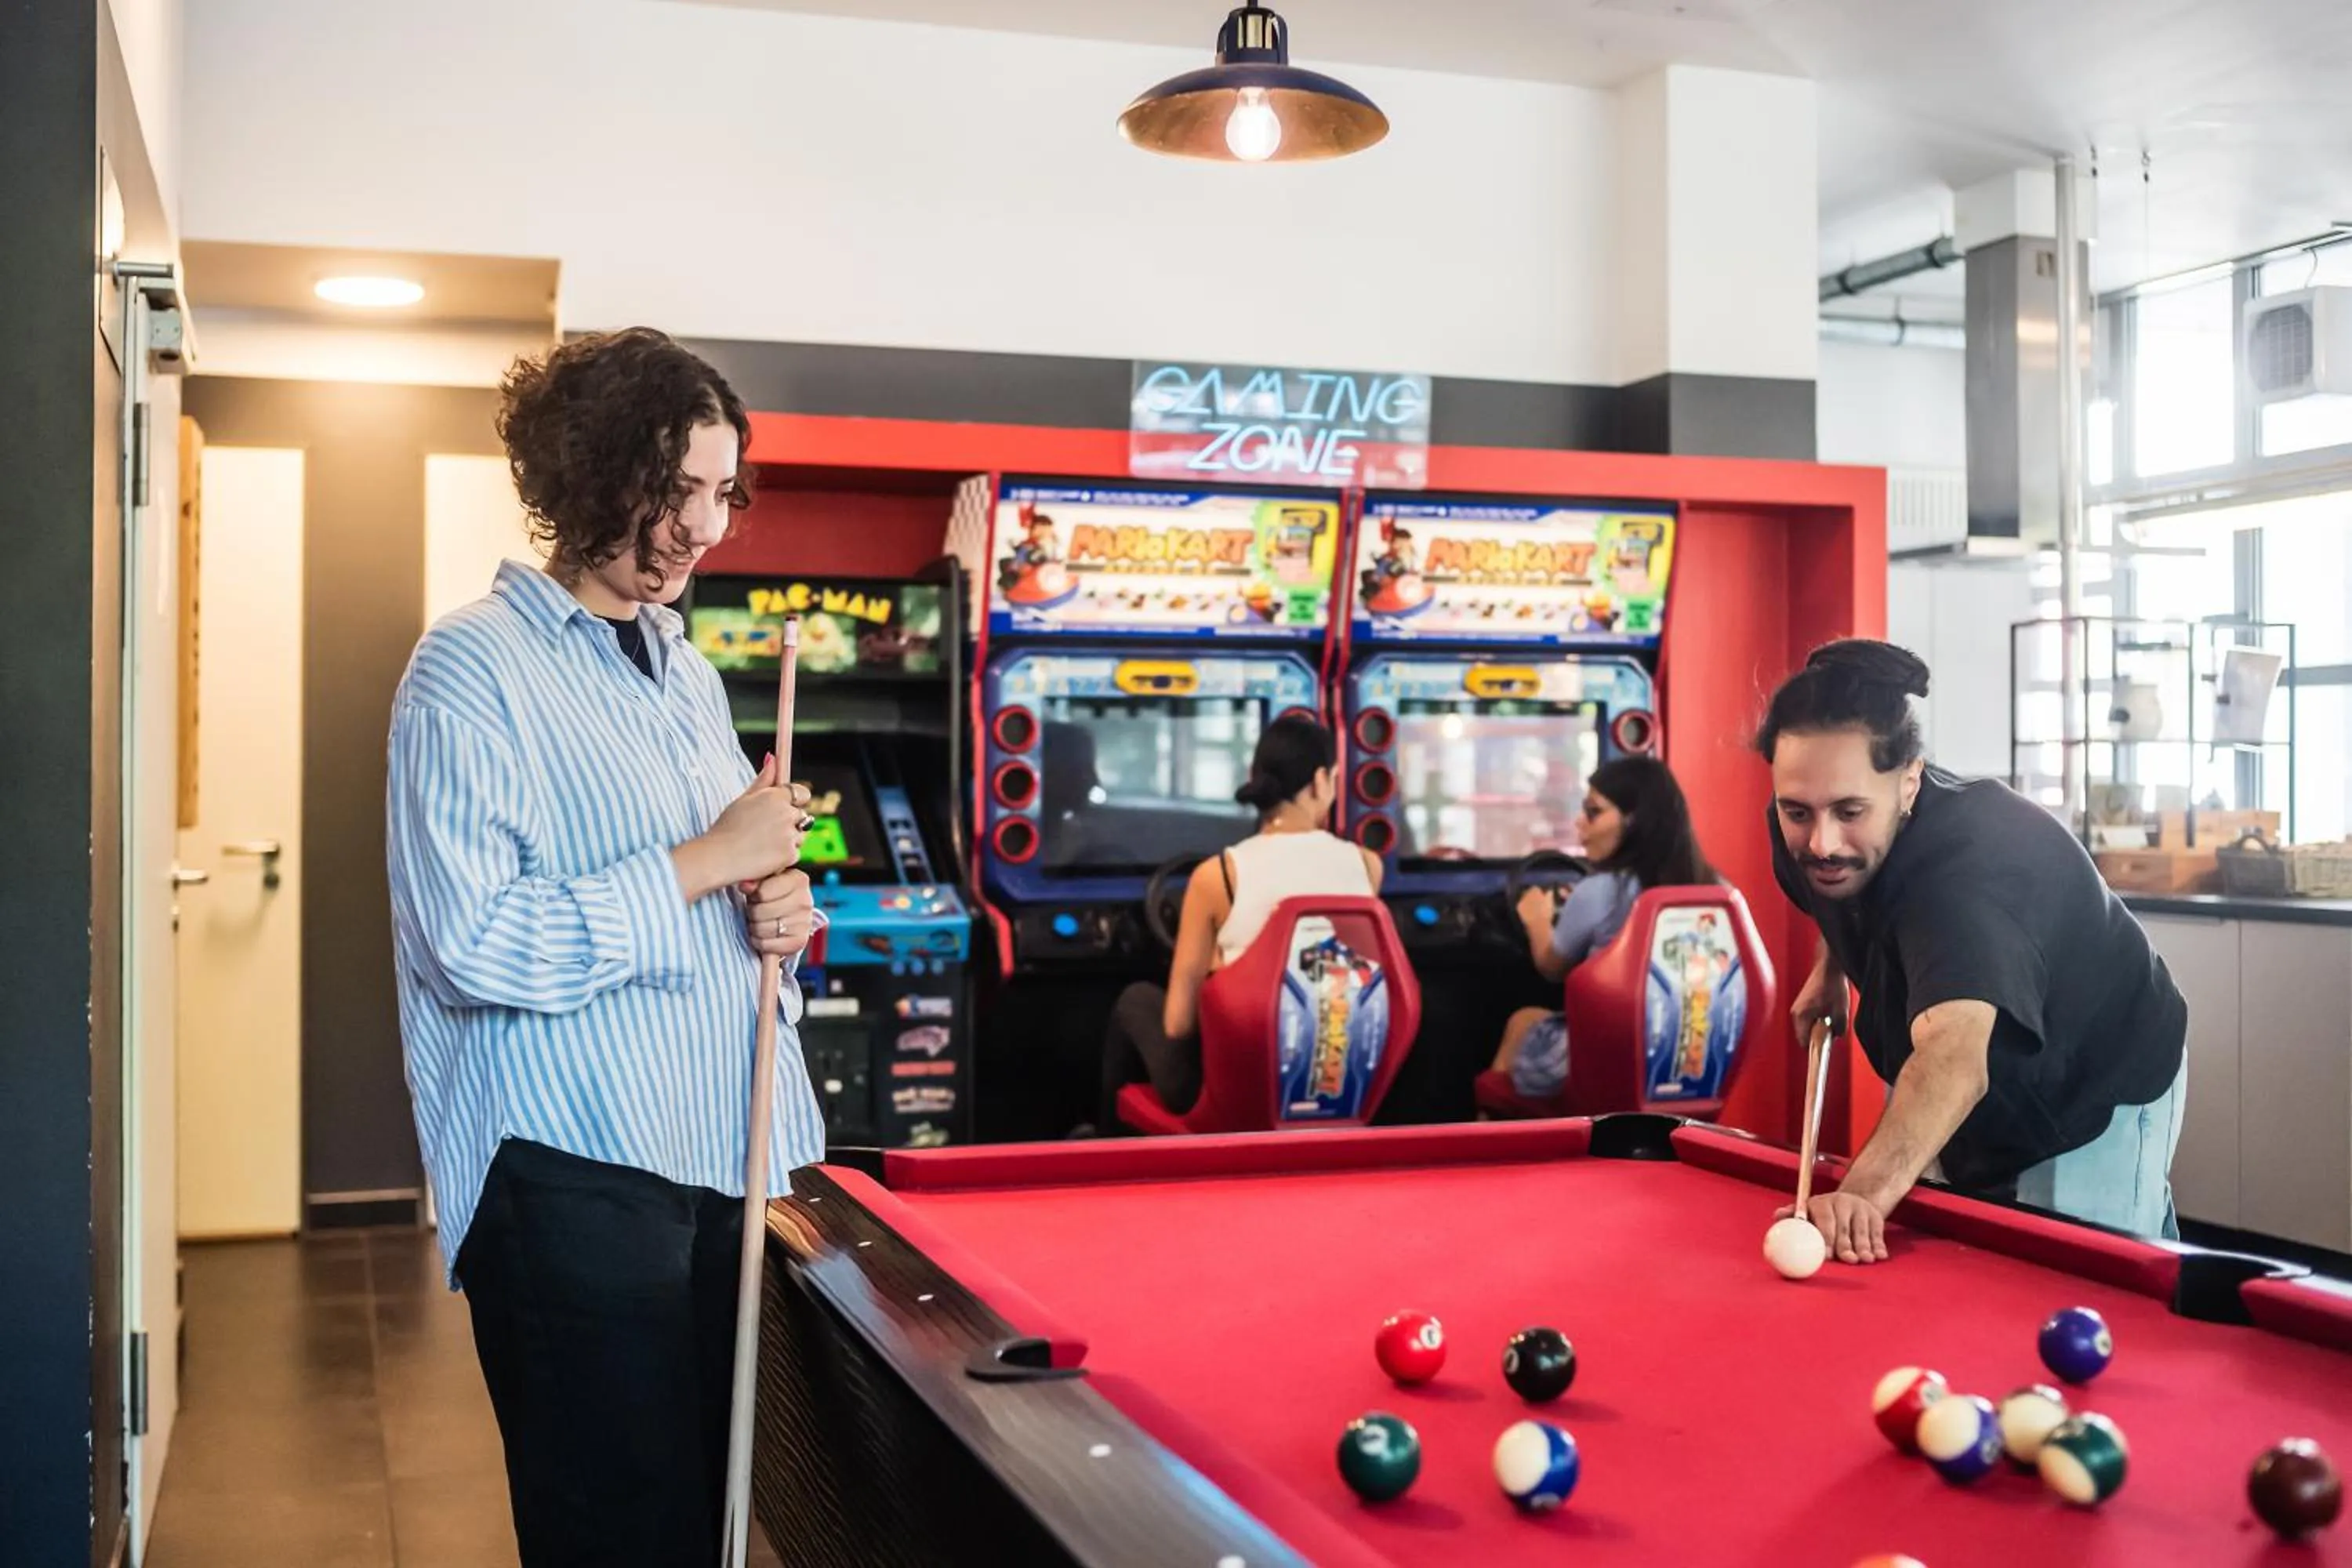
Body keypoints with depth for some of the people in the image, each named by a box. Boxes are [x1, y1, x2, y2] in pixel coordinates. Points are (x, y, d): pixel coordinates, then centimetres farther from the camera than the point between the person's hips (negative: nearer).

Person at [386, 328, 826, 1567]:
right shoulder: (474, 668, -10)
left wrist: (774, 908, 1)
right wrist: (706, 863, -18)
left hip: (728, 1158, 7)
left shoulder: (684, 667, 14)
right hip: (577, 1184, -7)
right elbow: (473, 947, -19)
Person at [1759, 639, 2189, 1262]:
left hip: (2095, 1102, -7)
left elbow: (1954, 1057, -61)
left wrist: (1866, 1192, -75)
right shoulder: (1808, 834, -17)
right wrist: (1830, 966, 2)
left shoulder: (1967, 870, -42)